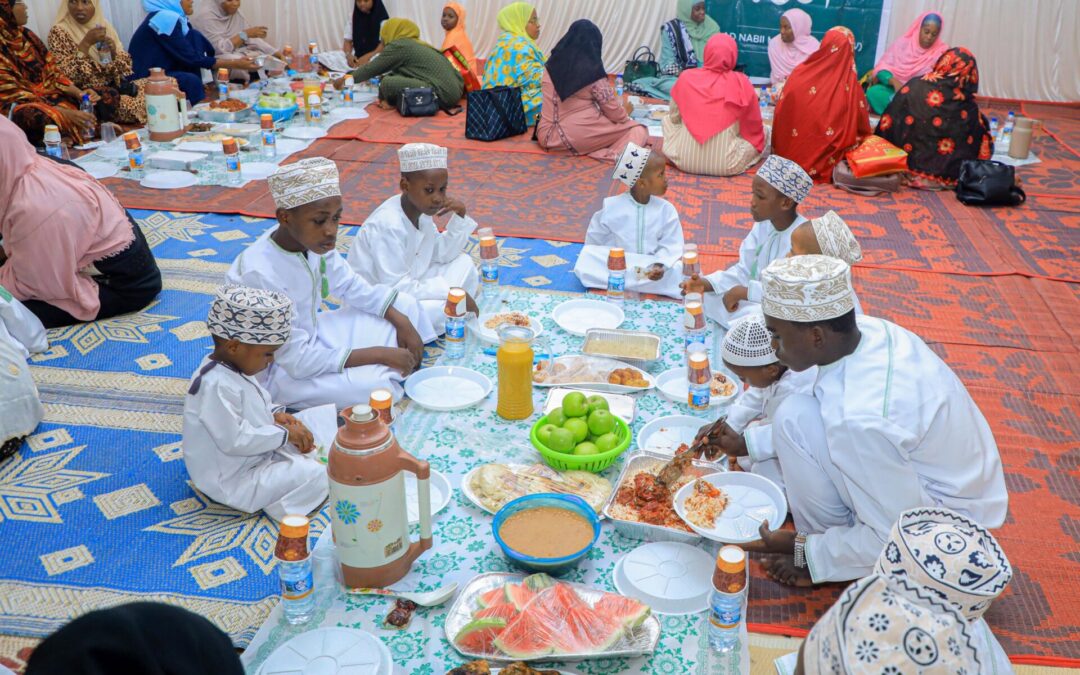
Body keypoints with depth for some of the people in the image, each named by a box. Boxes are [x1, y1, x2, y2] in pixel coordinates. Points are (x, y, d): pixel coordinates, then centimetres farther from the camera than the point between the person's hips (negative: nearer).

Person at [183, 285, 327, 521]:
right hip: (232, 481, -10)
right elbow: (234, 441, -32)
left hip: (252, 457, 11)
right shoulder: (216, 386, -31)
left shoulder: (231, 365, 0)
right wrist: (283, 434, -23)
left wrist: (275, 414, -1)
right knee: (315, 477, -18)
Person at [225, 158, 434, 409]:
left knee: (405, 307, 1)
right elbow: (298, 361, -29)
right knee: (377, 384, -29)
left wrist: (401, 321, -9)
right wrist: (379, 354, -26)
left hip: (311, 335, 8)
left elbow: (352, 287, 5)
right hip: (277, 369, -8)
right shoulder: (260, 273, -33)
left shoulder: (312, 240, -13)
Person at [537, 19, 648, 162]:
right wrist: (624, 110, 21)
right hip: (577, 136, -6)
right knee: (638, 130, 5)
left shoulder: (552, 65, 8)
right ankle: (617, 155, -23)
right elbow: (615, 114, -3)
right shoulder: (592, 71, -8)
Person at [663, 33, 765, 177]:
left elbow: (674, 117, 10)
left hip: (684, 161, 1)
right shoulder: (741, 84, -8)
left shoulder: (686, 78, -4)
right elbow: (755, 126, 5)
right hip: (725, 166, 0)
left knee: (667, 119, 27)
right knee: (764, 131, 20)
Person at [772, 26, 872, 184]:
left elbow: (782, 113, -2)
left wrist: (780, 150, 11)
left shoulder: (802, 72, -10)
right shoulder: (850, 86, -13)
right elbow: (861, 127, -3)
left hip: (791, 153, 1)